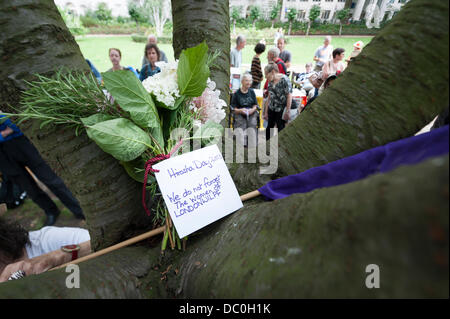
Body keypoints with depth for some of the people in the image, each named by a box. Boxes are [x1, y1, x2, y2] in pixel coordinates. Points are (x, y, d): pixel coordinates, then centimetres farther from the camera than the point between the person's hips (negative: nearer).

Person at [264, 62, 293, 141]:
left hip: (281, 109, -6)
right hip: (271, 109, 6)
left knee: (280, 129, 0)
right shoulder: (270, 81, 7)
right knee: (269, 127, 12)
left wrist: (288, 111, -18)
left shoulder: (284, 79, -14)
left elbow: (289, 95, -16)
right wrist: (266, 111, 13)